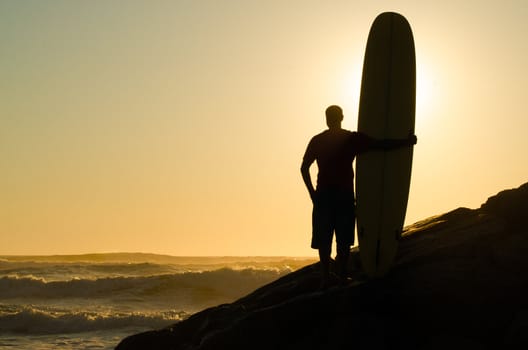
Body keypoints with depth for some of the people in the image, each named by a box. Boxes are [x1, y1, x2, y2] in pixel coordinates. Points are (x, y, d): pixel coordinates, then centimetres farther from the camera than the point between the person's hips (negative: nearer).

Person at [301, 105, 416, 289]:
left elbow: (304, 167, 2)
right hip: (345, 195, -1)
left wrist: (312, 192, 9)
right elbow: (383, 145, -3)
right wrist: (406, 142, 10)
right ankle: (342, 275, 4)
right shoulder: (353, 139, -2)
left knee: (323, 239, 5)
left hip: (323, 195, 1)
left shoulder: (317, 140, 4)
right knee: (344, 239, 6)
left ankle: (325, 277, 1)